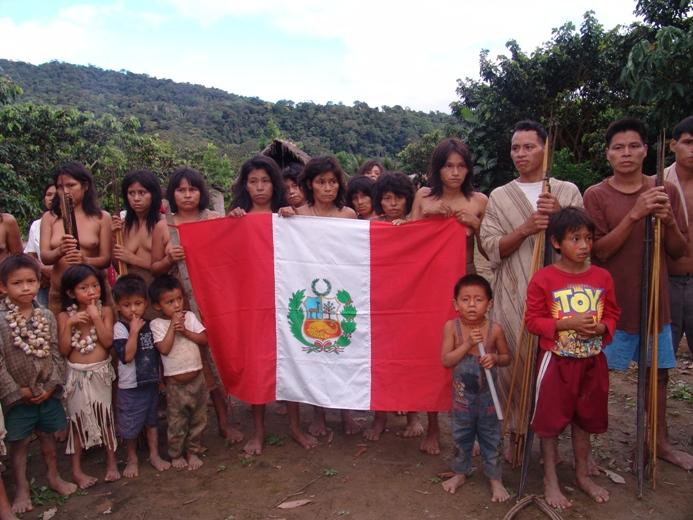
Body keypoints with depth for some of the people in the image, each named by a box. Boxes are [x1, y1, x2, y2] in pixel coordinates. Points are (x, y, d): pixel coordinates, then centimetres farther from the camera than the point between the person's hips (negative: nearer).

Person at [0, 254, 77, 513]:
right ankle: (22, 488, 26)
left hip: (47, 392, 3)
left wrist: (52, 385, -8)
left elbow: (55, 354, 0)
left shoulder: (47, 316, -3)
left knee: (48, 435, 19)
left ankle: (54, 477, 37)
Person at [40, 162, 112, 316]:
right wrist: (60, 252, -25)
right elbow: (44, 257, -4)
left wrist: (85, 261, -24)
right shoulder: (49, 217, 5)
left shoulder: (101, 217, -1)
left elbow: (106, 259, -4)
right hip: (58, 294, 2)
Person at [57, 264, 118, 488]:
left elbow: (108, 341, -14)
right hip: (77, 374, 0)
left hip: (100, 372, 0)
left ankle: (112, 463, 24)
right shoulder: (65, 316, -4)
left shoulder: (105, 311, -4)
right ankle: (76, 469, 23)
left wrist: (96, 316, -19)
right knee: (77, 420, 9)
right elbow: (63, 350, -9)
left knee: (106, 417, 9)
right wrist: (70, 323, -17)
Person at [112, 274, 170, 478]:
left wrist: (161, 377, 12)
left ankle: (154, 455, 32)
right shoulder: (120, 328, -15)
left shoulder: (149, 325, 1)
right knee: (130, 426, 10)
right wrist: (134, 331, -29)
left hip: (151, 382, 5)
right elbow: (127, 356, -27)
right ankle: (132, 459, 30)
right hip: (130, 386, -5)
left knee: (151, 421, 18)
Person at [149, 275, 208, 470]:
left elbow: (204, 339, -4)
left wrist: (185, 331, -14)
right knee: (177, 422, 8)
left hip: (197, 378, 3)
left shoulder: (189, 316, 1)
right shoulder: (156, 324, -7)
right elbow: (164, 349, -18)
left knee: (198, 419, 13)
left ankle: (193, 451, 30)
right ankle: (176, 454, 28)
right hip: (175, 383, -3)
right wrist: (172, 326, -18)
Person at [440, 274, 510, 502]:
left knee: (491, 438, 13)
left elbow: (507, 357, 1)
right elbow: (446, 361, -18)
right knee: (461, 436, 17)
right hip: (462, 393, 0)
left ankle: (495, 478, 30)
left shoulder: (494, 329, -13)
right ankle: (461, 472, 37)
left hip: (487, 393, 0)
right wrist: (468, 344, -27)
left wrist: (495, 358, -21)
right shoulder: (451, 327, -14)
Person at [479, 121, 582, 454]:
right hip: (513, 295, 0)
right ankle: (515, 434, 17)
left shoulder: (568, 192, 10)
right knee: (514, 362, 0)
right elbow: (491, 247, 1)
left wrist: (559, 216, -12)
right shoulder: (499, 196, 10)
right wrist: (526, 229, -14)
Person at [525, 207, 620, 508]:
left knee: (584, 419, 18)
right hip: (556, 360, -4)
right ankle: (550, 481, 24)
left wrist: (602, 327, -13)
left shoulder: (602, 277, 1)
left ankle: (583, 475, 37)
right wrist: (567, 323, -22)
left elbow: (612, 314, 9)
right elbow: (533, 320, -11)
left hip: (592, 361, 4)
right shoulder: (543, 279, -12)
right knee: (551, 420, 7)